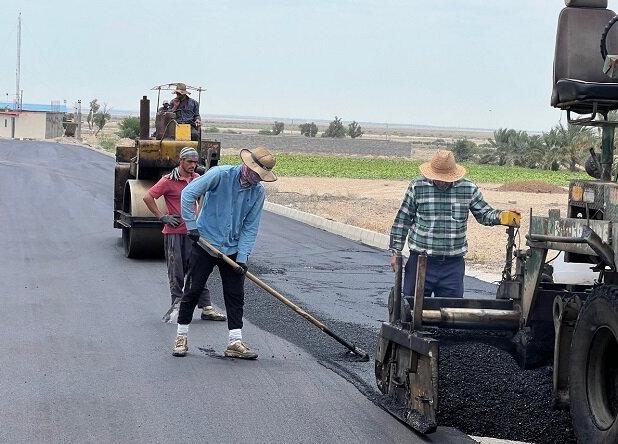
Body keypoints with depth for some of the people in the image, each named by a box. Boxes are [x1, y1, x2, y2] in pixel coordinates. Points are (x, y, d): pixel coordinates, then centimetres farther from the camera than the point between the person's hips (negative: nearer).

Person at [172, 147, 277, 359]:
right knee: (192, 291, 2)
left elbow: (250, 227, -2)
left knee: (235, 296, 3)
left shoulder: (258, 192, -4)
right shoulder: (220, 174, -16)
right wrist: (192, 226, -16)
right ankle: (181, 337, 14)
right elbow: (188, 194, -16)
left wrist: (242, 257, -10)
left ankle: (235, 342, 9)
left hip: (233, 250, 4)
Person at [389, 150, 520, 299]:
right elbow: (402, 221, 3)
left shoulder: (469, 189, 2)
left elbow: (485, 214, 10)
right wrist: (396, 251, 1)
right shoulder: (417, 187, -3)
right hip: (421, 260, -1)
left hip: (454, 263, 1)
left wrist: (502, 217, -11)